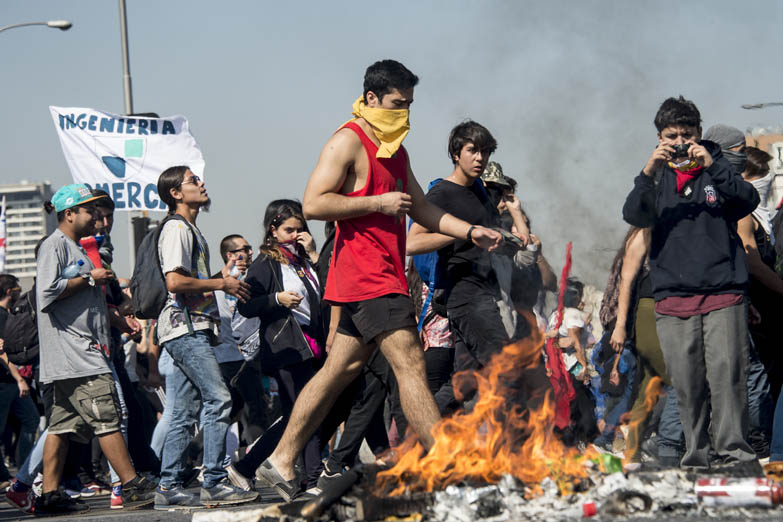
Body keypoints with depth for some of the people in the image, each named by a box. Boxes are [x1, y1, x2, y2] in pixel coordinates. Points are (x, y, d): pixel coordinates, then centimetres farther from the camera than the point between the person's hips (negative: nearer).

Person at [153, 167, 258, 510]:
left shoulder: (190, 229, 24)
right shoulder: (177, 228, -8)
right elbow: (175, 281, -19)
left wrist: (222, 280, 15)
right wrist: (222, 284, -11)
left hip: (193, 329, 10)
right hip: (185, 326, -10)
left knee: (185, 412, 7)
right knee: (218, 399, -14)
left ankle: (169, 488, 7)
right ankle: (214, 483, -14)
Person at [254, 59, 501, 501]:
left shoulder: (395, 151, 21)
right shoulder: (349, 142, -8)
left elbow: (422, 209, 26)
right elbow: (313, 204, -17)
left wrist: (471, 232, 13)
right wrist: (378, 203, -16)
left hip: (386, 274, 10)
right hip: (365, 275, -10)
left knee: (342, 369, 10)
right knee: (410, 365, -13)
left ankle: (281, 460, 14)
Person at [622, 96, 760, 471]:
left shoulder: (715, 169, 11)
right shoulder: (657, 178, 14)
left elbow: (748, 201, -6)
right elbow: (634, 215, -2)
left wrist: (713, 166, -18)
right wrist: (649, 173, -18)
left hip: (723, 293, -2)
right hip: (672, 296, 2)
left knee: (727, 374, -12)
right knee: (686, 383, 1)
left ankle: (735, 454, -12)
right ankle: (695, 456, 8)